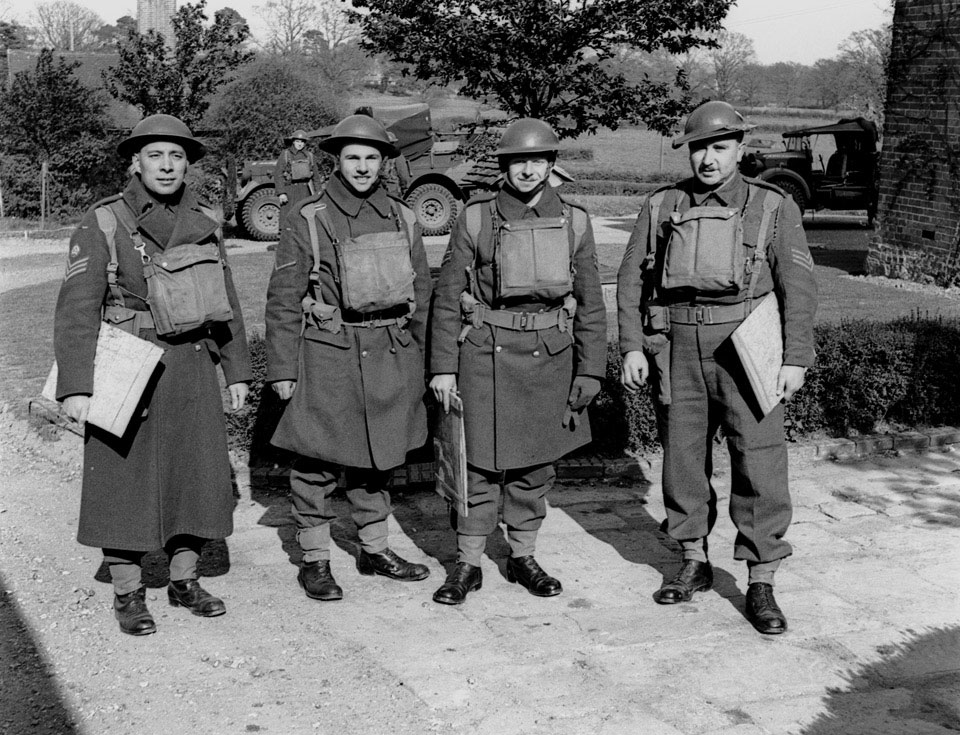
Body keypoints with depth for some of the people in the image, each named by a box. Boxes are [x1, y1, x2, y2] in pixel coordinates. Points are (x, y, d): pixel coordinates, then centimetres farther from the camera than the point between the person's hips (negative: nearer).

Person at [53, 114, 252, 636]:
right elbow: (77, 308, -10)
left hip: (191, 368, 4)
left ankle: (184, 580, 26)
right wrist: (75, 386, -17)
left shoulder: (204, 222, 8)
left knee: (198, 472, 9)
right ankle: (127, 593, 19)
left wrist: (237, 371, 13)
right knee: (123, 478, 3)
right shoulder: (103, 222, -6)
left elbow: (226, 302, 14)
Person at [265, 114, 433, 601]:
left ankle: (374, 550, 29)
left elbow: (420, 294, 15)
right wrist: (282, 369, -6)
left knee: (379, 458, 14)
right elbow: (283, 301, -3)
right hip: (327, 355, -4)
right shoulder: (307, 221, -3)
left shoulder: (402, 220, 9)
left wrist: (420, 359, 13)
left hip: (392, 356, 4)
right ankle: (314, 560, 15)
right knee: (317, 461, 2)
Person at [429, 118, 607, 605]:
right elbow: (448, 296, 0)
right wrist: (442, 366, -4)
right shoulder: (475, 218, -2)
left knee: (536, 464, 11)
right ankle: (467, 564, 14)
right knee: (480, 461, 0)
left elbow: (590, 303, 7)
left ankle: (522, 556, 26)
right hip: (485, 351, -2)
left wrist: (590, 371, 3)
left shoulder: (573, 222, 4)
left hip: (550, 354, 3)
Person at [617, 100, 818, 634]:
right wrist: (632, 347, 2)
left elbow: (799, 285, 0)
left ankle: (761, 584, 5)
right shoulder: (662, 207, 9)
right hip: (677, 348, 3)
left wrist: (797, 358, -7)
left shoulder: (774, 207, 3)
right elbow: (632, 279, 10)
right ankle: (695, 564, 26)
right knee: (683, 456, 9)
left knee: (760, 460, -5)